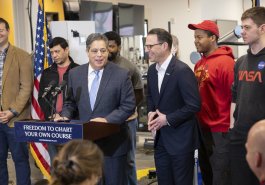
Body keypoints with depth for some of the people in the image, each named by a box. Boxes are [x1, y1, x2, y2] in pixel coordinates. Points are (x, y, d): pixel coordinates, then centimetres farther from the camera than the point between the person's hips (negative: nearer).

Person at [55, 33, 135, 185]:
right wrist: (65, 116, -5)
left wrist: (107, 120, -19)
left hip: (112, 142, -3)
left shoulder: (121, 74, -7)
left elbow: (129, 105, -8)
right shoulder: (75, 74, 5)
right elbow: (70, 102, 15)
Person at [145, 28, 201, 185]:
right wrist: (151, 112, 1)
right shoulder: (152, 70, 7)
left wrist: (168, 119, -17)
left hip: (180, 138, -7)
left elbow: (194, 105, -20)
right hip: (160, 138, 7)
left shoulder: (182, 70, -19)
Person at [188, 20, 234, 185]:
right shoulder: (199, 64, 9)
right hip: (203, 128, 8)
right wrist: (198, 122, 11)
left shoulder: (226, 63, -16)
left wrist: (231, 128, -15)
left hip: (220, 131, -8)